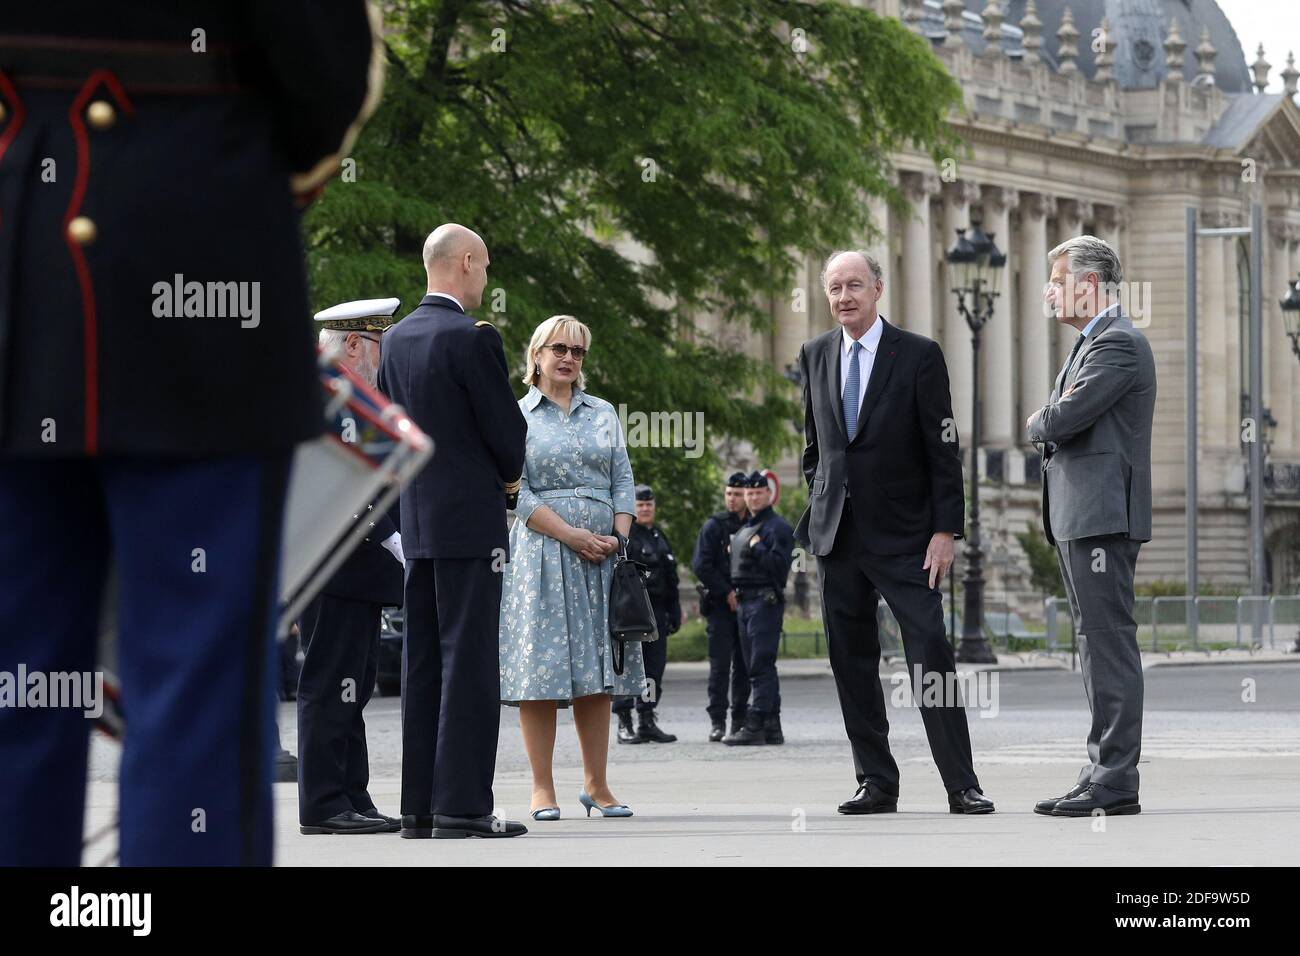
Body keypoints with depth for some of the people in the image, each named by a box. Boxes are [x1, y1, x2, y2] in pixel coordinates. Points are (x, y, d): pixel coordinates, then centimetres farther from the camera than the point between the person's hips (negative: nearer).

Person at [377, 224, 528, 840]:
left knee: (422, 664, 9)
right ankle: (461, 805, -9)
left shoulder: (396, 339, 10)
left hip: (416, 519, 7)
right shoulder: (472, 339, -13)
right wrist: (507, 473, 11)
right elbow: (507, 431, -11)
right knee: (468, 660, -6)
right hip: (469, 520, -7)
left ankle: (418, 806, 9)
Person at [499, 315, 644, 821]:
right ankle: (543, 789, -4)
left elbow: (623, 481, 12)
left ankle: (597, 784, 8)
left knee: (596, 669, 4)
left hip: (603, 551, 4)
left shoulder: (603, 413, 15)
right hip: (542, 549, -4)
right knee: (541, 665, -6)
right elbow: (516, 492, -6)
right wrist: (572, 535, -13)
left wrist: (618, 538, -5)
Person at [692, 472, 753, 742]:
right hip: (720, 605, -3)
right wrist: (727, 593, -10)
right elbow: (700, 565, -5)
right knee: (720, 662, -6)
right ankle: (717, 722, -5)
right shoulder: (714, 525, 1)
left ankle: (740, 719, 13)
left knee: (744, 664, 6)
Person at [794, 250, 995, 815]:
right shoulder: (815, 356, 9)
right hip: (838, 534, 5)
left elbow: (944, 450, -5)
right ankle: (876, 783, 12)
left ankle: (961, 786, -7)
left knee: (930, 657, -9)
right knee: (851, 662, 5)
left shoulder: (918, 356, -5)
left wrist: (946, 530, -10)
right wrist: (820, 503, 12)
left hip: (903, 536, -5)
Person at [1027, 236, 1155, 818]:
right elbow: (1054, 425, 20)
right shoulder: (1093, 344, 22)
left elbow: (1061, 420, -20)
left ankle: (1115, 782, -12)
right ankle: (1104, 773, 14)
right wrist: (1053, 420, -3)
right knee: (1099, 645, 11)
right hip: (1079, 518, 11)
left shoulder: (1118, 344, -12)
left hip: (1103, 518, -11)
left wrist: (1039, 423, 2)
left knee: (1109, 644, -11)